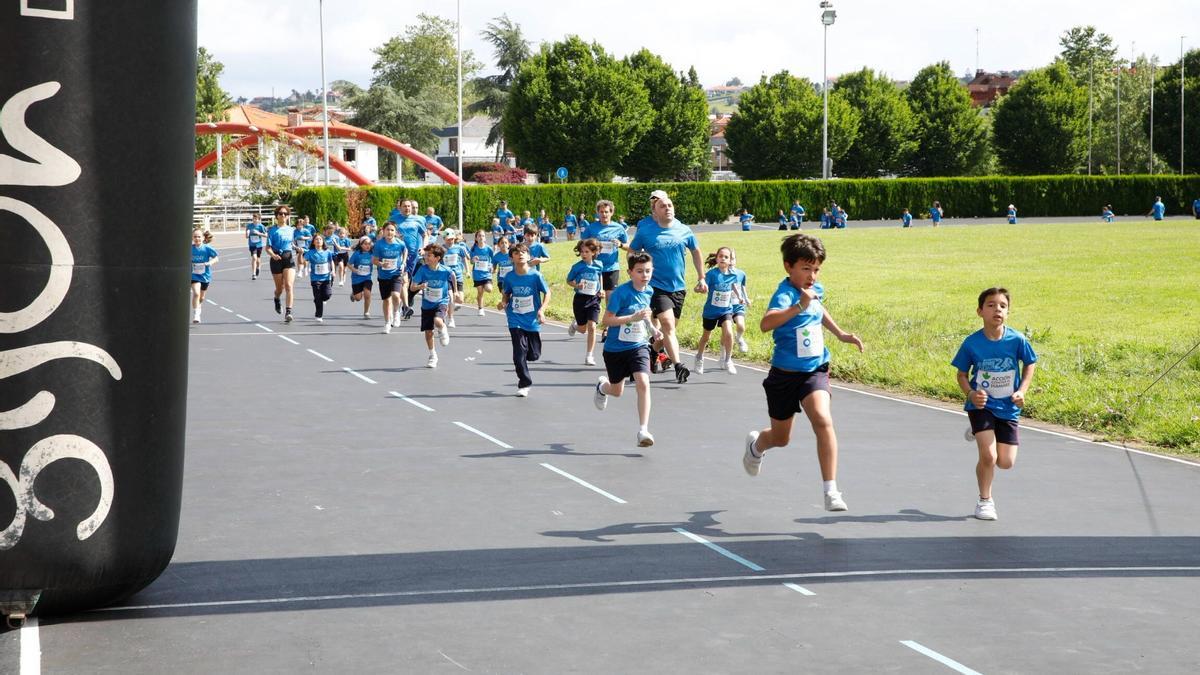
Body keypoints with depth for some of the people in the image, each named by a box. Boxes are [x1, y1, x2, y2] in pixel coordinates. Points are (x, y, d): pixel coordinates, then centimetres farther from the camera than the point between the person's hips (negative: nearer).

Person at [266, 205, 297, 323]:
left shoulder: (291, 230, 9)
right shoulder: (272, 230, -2)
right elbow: (268, 247, -7)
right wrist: (273, 255, -25)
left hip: (289, 259, 1)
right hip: (277, 259, -1)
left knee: (289, 285, -15)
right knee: (280, 287, 10)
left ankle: (288, 312, -19)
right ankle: (277, 299, 46)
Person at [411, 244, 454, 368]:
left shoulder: (445, 271, -16)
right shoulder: (423, 270, -14)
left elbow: (452, 275, 9)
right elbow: (412, 288, -12)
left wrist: (454, 292, 20)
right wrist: (420, 286, -34)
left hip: (441, 302, -3)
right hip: (427, 304, 3)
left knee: (438, 321, -31)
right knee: (428, 331, 7)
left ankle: (443, 331, 7)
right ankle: (432, 356, 27)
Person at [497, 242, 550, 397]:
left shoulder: (535, 275, -9)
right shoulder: (509, 277, -3)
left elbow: (547, 293, -1)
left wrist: (541, 310, -12)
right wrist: (503, 302, -10)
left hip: (532, 321, 0)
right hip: (516, 320, 0)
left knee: (534, 355, 4)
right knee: (520, 353, -7)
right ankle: (524, 384, 7)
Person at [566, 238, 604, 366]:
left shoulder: (598, 265, -3)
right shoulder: (577, 267, -9)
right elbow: (569, 281, 3)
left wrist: (601, 290, 2)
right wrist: (577, 286, -17)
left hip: (594, 299, 1)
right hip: (580, 299, -1)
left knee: (592, 327, -11)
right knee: (583, 329, 9)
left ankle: (589, 355, -2)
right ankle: (574, 326, 48)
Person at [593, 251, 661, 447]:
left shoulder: (649, 291, 0)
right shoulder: (621, 292, -20)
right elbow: (607, 320, -21)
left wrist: (652, 329, 5)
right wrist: (633, 318, -30)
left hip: (639, 346, 3)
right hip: (615, 348, -3)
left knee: (643, 383, -20)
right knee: (617, 391, 15)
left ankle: (643, 430, -17)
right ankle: (602, 385, 53)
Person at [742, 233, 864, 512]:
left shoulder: (816, 289, 0)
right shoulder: (785, 293, -22)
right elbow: (765, 324, -45)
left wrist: (840, 333, 22)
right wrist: (799, 306, -54)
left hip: (814, 371, 4)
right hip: (785, 375, -3)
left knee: (823, 421, -24)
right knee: (781, 438, 16)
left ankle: (831, 491, -22)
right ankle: (756, 445, 54)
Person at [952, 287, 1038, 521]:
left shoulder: (1017, 340, -13)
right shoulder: (971, 343, -15)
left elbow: (1029, 364, 4)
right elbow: (962, 374, -2)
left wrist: (1022, 391, -8)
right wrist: (971, 394, -19)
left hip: (1008, 408, 2)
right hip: (981, 405, -2)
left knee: (1006, 463, 3)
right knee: (988, 456, -13)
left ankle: (981, 435, 34)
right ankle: (985, 500, 12)